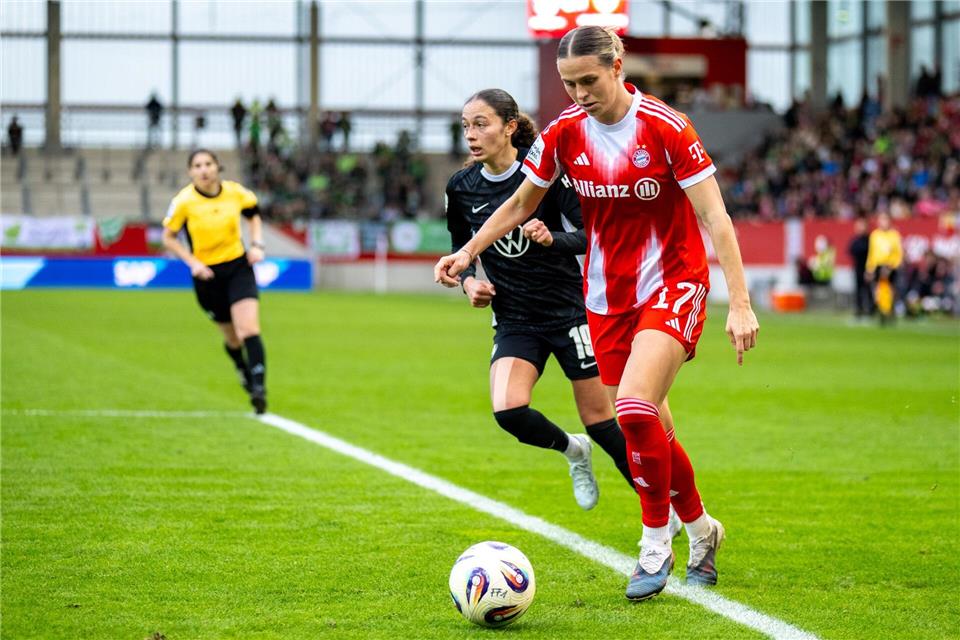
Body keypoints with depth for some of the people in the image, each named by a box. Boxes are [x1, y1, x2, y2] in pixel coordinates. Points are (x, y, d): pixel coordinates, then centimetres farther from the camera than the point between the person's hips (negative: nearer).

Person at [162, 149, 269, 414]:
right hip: (207, 273, 0)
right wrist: (193, 262, -14)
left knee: (249, 330, -18)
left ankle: (258, 388, -20)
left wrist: (257, 245, -1)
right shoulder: (184, 201, -13)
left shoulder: (236, 192, -6)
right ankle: (243, 370, 42)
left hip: (239, 266, 0)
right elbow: (168, 237, -2)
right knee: (232, 337, 10)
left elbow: (253, 215, 14)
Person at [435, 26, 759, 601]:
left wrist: (740, 303, -21)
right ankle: (701, 529, 30)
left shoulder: (665, 128, -17)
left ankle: (657, 544, -7)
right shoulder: (564, 133, -3)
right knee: (647, 429, 6)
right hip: (608, 294, 5)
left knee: (634, 406, -24)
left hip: (673, 283, -5)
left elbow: (715, 218, -16)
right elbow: (520, 205, 14)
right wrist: (469, 252, 6)